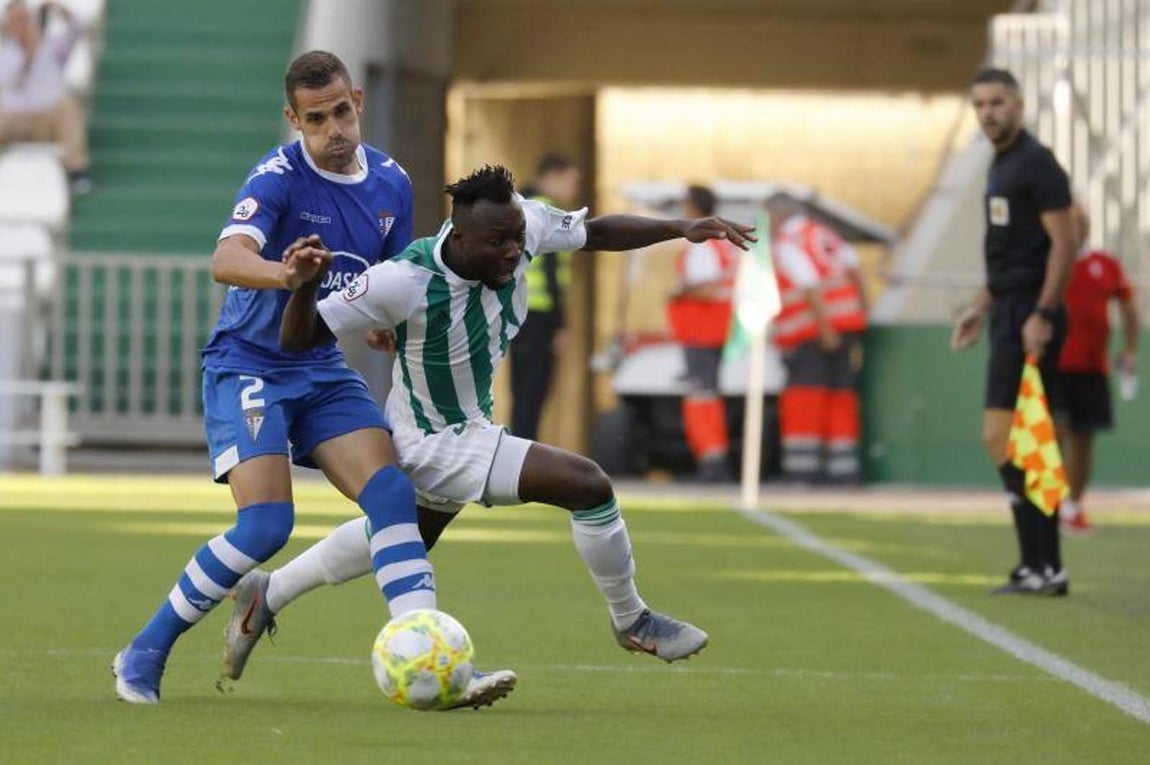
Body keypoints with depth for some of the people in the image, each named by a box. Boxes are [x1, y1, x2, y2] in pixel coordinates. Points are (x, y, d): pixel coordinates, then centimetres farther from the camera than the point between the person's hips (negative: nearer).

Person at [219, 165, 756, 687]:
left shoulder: (521, 224, -18)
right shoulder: (404, 281, -34)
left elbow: (598, 232, 1)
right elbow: (300, 338, -28)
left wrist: (683, 228, -8)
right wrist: (305, 283, -48)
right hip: (439, 443, -8)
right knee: (589, 485, -16)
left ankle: (268, 595, 50)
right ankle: (631, 621, 9)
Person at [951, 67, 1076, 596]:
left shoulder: (1036, 164, -11)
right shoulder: (1002, 165, 18)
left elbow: (1063, 243, -17)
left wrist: (1041, 315, -22)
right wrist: (981, 307, 25)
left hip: (1029, 318, -10)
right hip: (1011, 315, 10)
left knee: (1002, 439, -11)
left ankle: (1041, 567, -10)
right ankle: (1044, 567, 12)